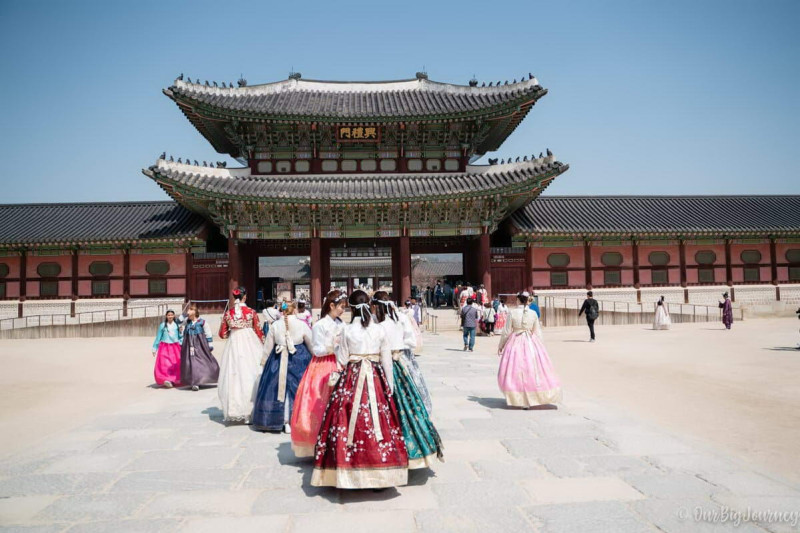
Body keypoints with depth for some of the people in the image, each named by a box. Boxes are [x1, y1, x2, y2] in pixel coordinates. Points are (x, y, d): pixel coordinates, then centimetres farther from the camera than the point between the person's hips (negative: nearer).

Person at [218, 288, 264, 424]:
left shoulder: (228, 313, 2)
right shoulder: (251, 312, -5)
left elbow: (223, 334, 6)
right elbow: (259, 332, 0)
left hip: (233, 346, 2)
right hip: (249, 345, -2)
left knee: (233, 376, 9)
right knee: (250, 377, 3)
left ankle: (232, 412, 15)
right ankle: (249, 412, 5)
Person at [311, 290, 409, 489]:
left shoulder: (347, 330, -5)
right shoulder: (380, 330, 1)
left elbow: (342, 360, -1)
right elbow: (387, 360, 3)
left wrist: (336, 346, 17)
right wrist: (390, 386, 11)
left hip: (352, 378, -2)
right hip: (376, 378, 2)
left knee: (351, 419, 4)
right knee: (379, 419, 6)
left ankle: (352, 473, 10)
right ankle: (381, 472, 13)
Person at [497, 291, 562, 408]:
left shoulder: (512, 313, -7)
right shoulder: (533, 314, -1)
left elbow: (506, 331, -3)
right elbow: (537, 332, 6)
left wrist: (501, 345, 9)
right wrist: (538, 346, 20)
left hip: (516, 343, -2)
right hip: (531, 343, 2)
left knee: (516, 370, 6)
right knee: (533, 369, 11)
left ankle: (520, 399, 8)